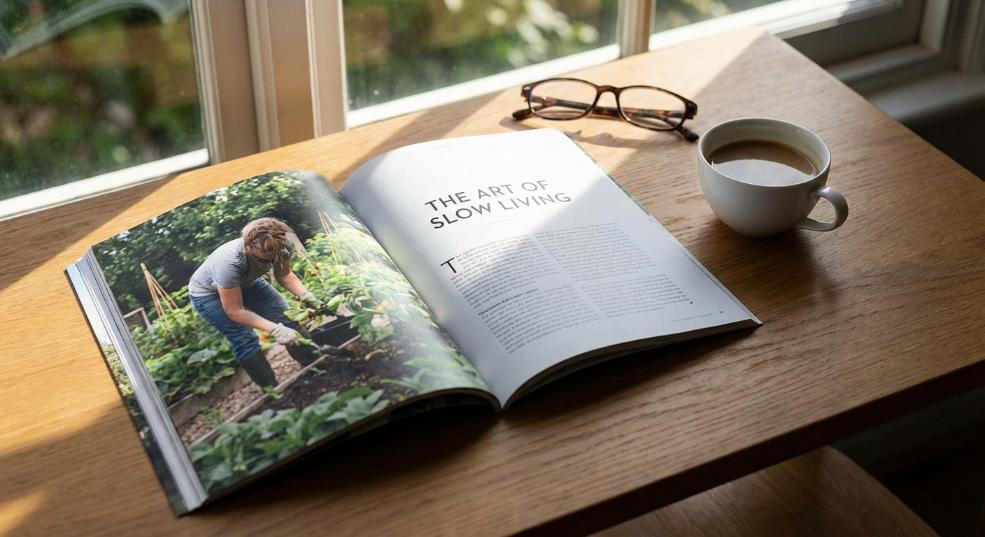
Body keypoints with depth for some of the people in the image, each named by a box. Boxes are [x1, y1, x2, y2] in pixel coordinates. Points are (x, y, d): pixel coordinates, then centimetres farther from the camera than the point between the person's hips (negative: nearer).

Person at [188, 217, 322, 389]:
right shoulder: (229, 262, -45)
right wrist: (275, 329, -41)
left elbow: (285, 274, -7)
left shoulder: (283, 245, -29)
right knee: (245, 341, -14)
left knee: (286, 316, -1)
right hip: (208, 293, -5)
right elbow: (234, 311, -34)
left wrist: (306, 296, -24)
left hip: (245, 282, 6)